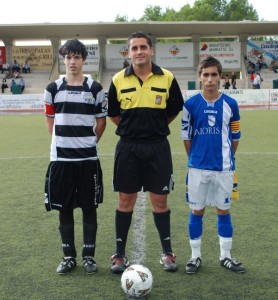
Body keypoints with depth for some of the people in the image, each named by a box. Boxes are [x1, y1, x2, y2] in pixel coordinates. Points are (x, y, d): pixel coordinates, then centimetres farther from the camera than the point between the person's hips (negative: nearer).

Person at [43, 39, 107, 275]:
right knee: (64, 208, 7)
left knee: (89, 207, 5)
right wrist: (63, 142, 9)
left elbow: (101, 122, 8)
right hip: (61, 158, 1)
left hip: (88, 158, -1)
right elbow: (51, 121, 12)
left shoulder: (95, 88, 2)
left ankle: (89, 256, 18)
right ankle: (69, 256, 21)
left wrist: (88, 142, 8)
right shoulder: (53, 88, 5)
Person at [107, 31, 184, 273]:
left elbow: (175, 109, 11)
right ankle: (120, 254, 20)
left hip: (157, 146, 0)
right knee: (125, 200, 7)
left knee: (160, 200, 7)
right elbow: (113, 113, 11)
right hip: (128, 147, 1)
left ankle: (167, 253, 22)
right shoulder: (118, 80, 1)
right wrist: (132, 128, 8)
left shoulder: (167, 78, -1)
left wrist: (155, 127, 9)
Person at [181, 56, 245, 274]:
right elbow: (186, 136, 4)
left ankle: (226, 256, 24)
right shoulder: (191, 104, -4)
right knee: (197, 211, 7)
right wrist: (195, 158, 7)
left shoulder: (230, 104, -1)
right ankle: (195, 256, 21)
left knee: (224, 210, 10)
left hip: (224, 167, 1)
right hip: (198, 168, -1)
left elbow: (235, 137, 7)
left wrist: (227, 158, 9)